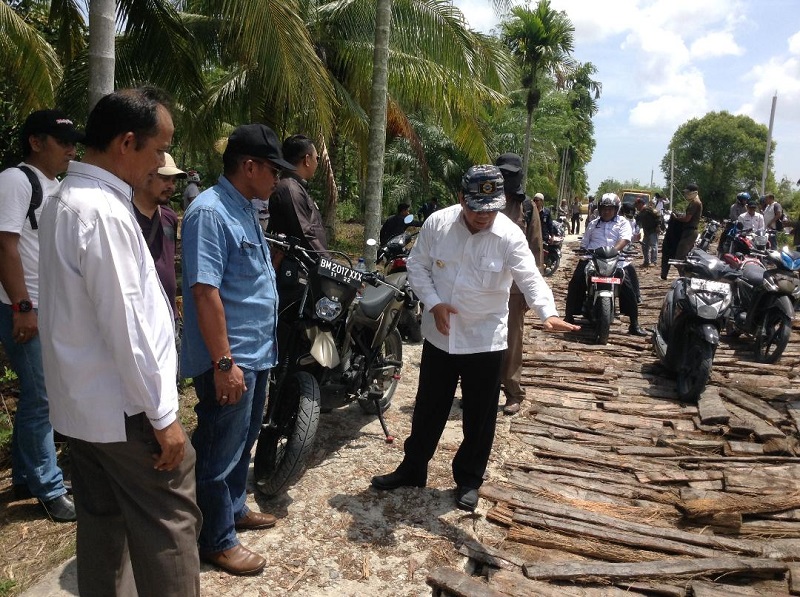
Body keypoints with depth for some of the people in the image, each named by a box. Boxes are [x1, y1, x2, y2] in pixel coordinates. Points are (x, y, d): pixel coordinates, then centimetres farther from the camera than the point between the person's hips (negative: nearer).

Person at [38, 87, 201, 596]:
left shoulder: (67, 199, 10)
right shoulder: (104, 213, -21)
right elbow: (126, 327, -23)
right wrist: (162, 415, -17)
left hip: (83, 402, 10)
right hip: (126, 408, -9)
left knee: (103, 525, 18)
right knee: (170, 526, 4)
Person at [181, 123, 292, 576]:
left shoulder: (246, 209, 12)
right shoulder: (210, 212, -19)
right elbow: (205, 291, -24)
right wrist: (224, 362, -24)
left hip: (257, 353, 10)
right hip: (230, 360, -10)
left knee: (244, 442, 23)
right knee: (221, 452, 6)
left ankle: (235, 509, 41)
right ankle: (218, 541, 22)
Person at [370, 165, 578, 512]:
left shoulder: (510, 236, -14)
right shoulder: (437, 223, -7)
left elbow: (530, 279, -23)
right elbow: (417, 264, 1)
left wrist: (548, 313, -42)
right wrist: (433, 302, -13)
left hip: (485, 340, -2)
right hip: (439, 335, 2)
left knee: (479, 416, 11)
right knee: (428, 408, 17)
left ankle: (468, 480, 31)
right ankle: (412, 469, 36)